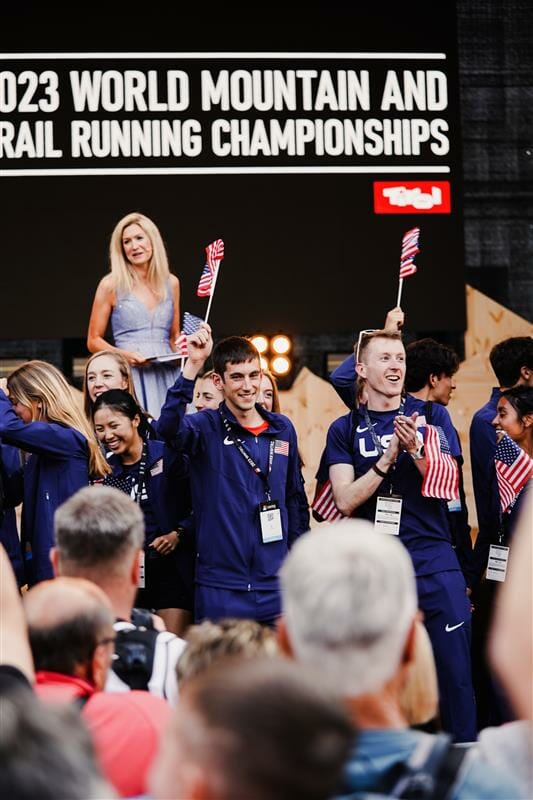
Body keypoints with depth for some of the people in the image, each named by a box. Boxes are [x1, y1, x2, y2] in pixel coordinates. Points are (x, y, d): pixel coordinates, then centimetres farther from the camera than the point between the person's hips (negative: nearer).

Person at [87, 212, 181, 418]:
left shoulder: (171, 283, 13)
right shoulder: (111, 285, 2)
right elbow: (94, 341, 4)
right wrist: (125, 355, -13)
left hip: (167, 375, 3)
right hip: (130, 376, -3)